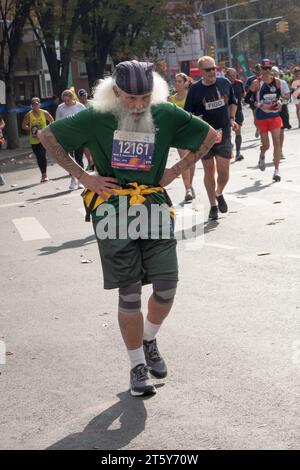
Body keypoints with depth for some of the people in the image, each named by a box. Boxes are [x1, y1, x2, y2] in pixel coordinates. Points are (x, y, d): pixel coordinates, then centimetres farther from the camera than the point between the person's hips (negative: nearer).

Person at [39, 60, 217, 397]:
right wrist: (83, 176, -1)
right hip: (114, 212, -2)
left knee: (166, 286, -2)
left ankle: (149, 340, 28)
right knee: (129, 293, 1)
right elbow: (48, 136, 4)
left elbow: (209, 136, 13)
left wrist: (176, 170, 5)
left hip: (155, 208, 2)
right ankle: (138, 365, 17)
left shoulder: (166, 115, -1)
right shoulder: (97, 119, -6)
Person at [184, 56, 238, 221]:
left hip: (223, 134, 1)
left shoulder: (225, 83, 1)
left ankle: (219, 193, 27)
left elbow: (233, 102, 18)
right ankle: (213, 205, 20)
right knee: (209, 170, 7)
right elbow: (187, 113, 1)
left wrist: (232, 119, 5)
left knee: (223, 171, -5)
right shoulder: (195, 89, -6)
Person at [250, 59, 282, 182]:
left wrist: (279, 102, -1)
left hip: (275, 115, 2)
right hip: (262, 116, -2)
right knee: (266, 145, 4)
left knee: (277, 141, -8)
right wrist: (259, 105, -18)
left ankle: (276, 170, -5)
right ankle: (262, 156, 42)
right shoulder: (256, 83, -8)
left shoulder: (277, 81, 3)